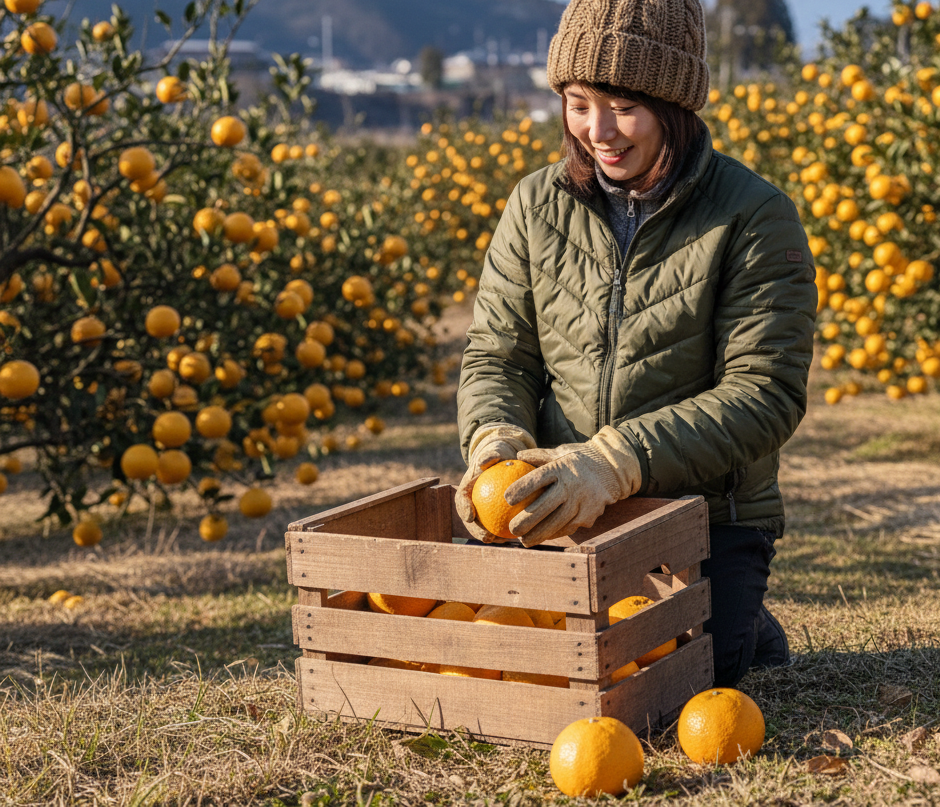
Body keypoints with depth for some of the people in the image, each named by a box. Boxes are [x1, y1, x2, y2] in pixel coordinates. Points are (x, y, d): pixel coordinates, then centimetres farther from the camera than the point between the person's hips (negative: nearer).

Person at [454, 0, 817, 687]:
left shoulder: (756, 218, -10)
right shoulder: (536, 207, 3)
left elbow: (765, 394, -16)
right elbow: (497, 357, 5)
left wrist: (614, 461, -28)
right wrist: (495, 438, -20)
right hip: (559, 517, 4)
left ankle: (739, 627, 14)